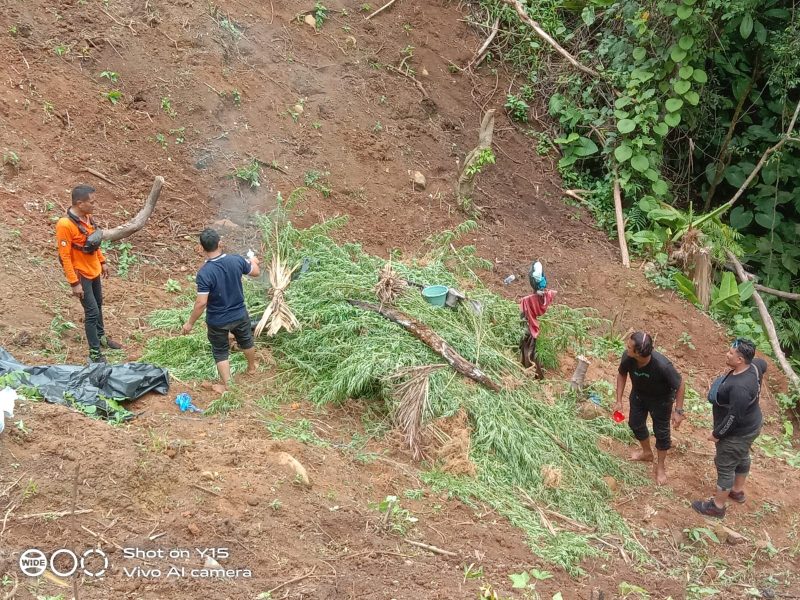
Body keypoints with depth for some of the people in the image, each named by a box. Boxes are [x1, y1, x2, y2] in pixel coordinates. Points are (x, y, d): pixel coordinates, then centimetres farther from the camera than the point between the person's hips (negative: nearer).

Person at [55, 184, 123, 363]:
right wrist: (74, 283, -22)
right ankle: (95, 353, 6)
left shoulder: (88, 217, -3)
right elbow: (64, 256, -23)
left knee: (98, 305, 23)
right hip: (81, 275, -8)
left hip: (94, 271, 8)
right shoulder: (65, 225, -27)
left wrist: (102, 262, 17)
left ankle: (101, 336, 44)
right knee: (92, 312, -4)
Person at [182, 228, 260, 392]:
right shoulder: (237, 260, -18)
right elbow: (256, 272, 2)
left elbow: (201, 303, -26)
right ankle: (252, 367, 56)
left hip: (217, 321, -4)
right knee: (246, 341, 31)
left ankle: (226, 386, 29)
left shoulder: (204, 273, -30)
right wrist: (253, 261, 25)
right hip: (239, 314, 4)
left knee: (221, 352, 18)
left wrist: (190, 323, -12)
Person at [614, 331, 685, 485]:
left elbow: (680, 385, -26)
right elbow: (622, 374, -9)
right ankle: (647, 452, 51)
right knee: (635, 423, 21)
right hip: (639, 394, 4)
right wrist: (619, 401, -7)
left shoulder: (662, 365, -44)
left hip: (661, 399, -4)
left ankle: (660, 467, 34)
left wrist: (678, 411, -23)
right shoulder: (627, 357, -32)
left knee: (661, 431, 10)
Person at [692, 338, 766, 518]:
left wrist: (717, 434, -18)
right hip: (749, 425, 9)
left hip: (738, 432, -9)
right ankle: (738, 491, 53)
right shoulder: (753, 366, -13)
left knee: (725, 466, 9)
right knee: (742, 457, 29)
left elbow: (734, 417, -33)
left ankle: (718, 506, 27)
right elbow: (763, 364, 13)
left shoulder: (740, 387, -41)